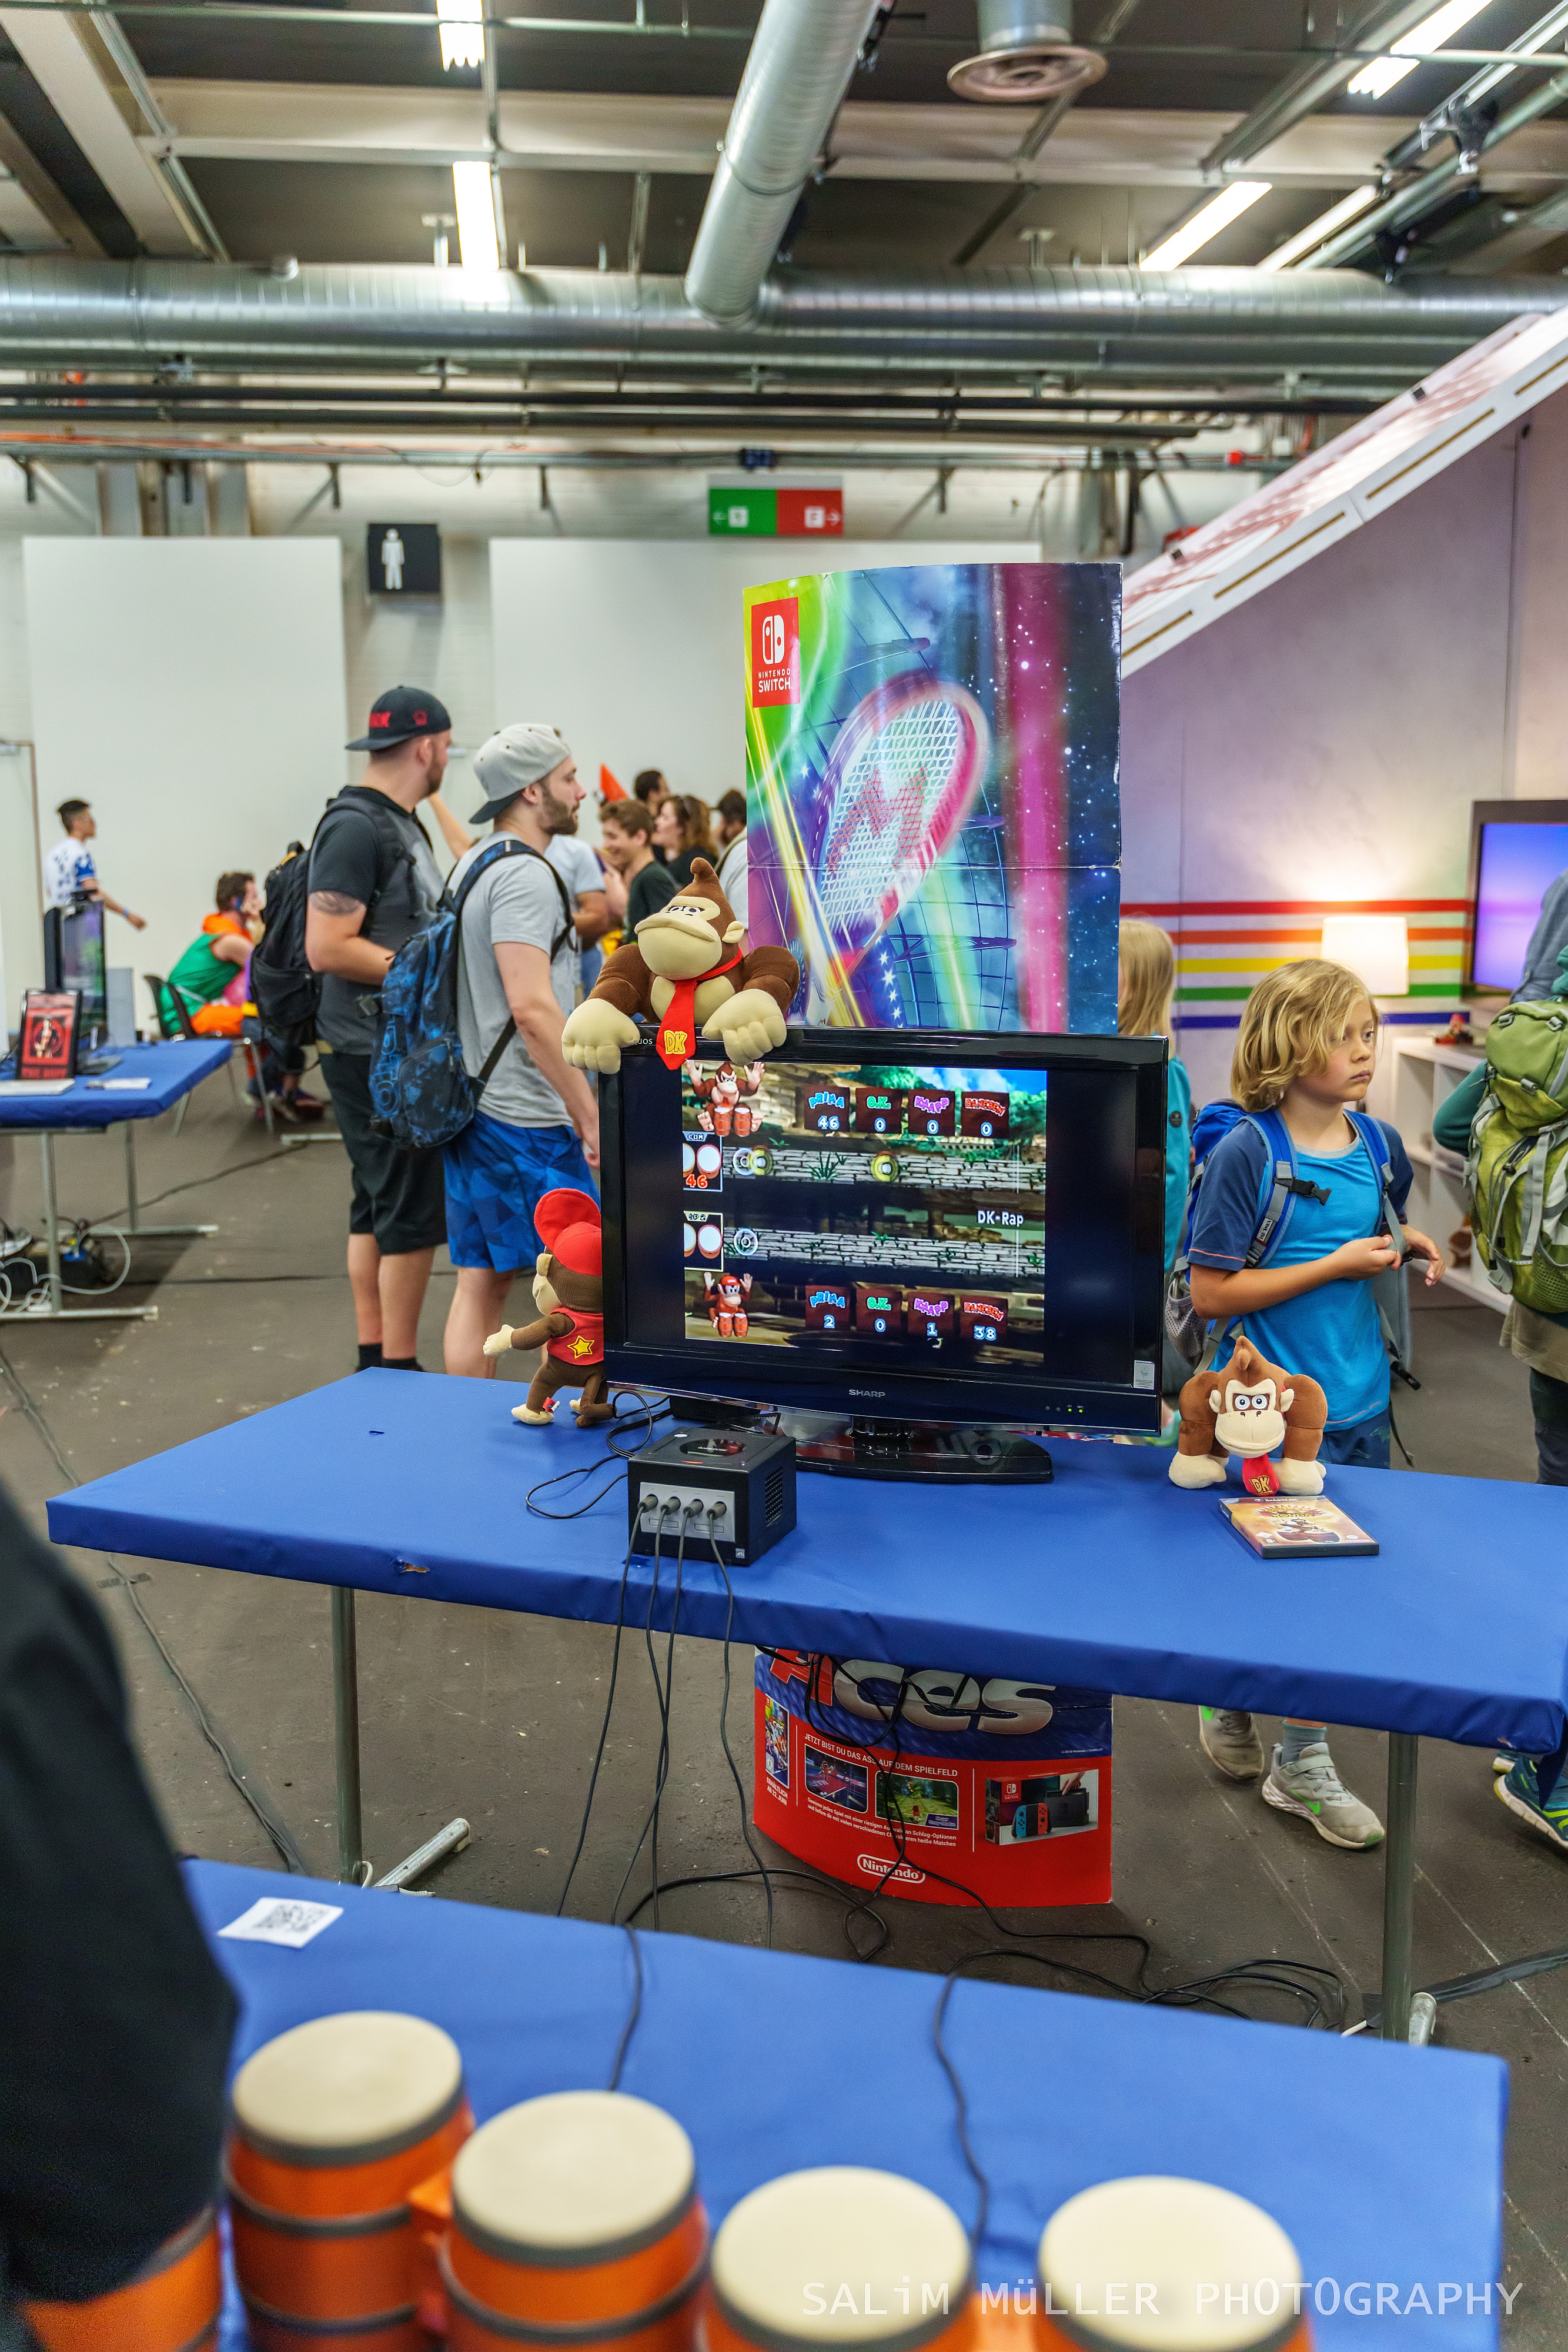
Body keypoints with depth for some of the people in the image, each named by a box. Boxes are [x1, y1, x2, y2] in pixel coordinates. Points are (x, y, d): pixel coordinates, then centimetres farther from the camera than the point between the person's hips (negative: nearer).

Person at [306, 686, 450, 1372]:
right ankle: (399, 1366, 4)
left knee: (378, 1206, 14)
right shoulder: (355, 827, -16)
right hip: (376, 1053, -10)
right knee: (412, 1211, -5)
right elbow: (327, 949, -22)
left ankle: (374, 1358, 23)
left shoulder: (401, 823, 15)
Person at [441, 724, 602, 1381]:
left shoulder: (469, 866, 17)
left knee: (480, 1283, 12)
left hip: (470, 1106, 10)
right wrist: (592, 1114, -21)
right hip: (524, 1118, -10)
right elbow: (532, 1009, -25)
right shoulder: (525, 876, -15)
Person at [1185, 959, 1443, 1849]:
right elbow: (1213, 1293, -16)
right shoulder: (1245, 1155, -16)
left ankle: (1302, 1758, 32)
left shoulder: (1379, 1147, 3)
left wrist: (1404, 1247, -2)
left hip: (1360, 1403, 7)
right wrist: (1335, 1265, -18)